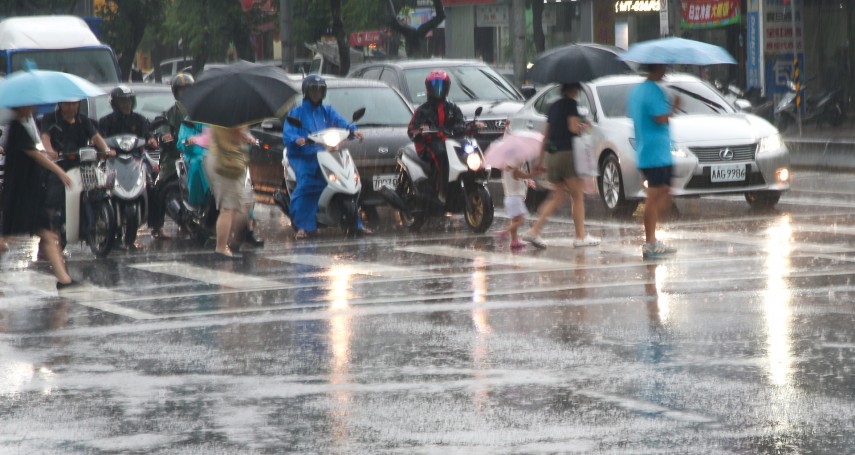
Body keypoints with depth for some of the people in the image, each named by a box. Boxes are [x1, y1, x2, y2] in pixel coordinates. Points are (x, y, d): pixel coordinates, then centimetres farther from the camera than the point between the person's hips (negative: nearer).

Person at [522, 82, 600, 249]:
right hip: (567, 152, -7)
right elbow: (573, 128, -17)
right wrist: (584, 126, 6)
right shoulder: (570, 104, -5)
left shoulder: (553, 106, 18)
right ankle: (581, 236, 3)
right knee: (578, 196, 2)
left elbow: (546, 134, 20)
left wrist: (540, 159, 23)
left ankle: (534, 230, -2)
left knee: (559, 195, 11)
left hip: (551, 154, 7)